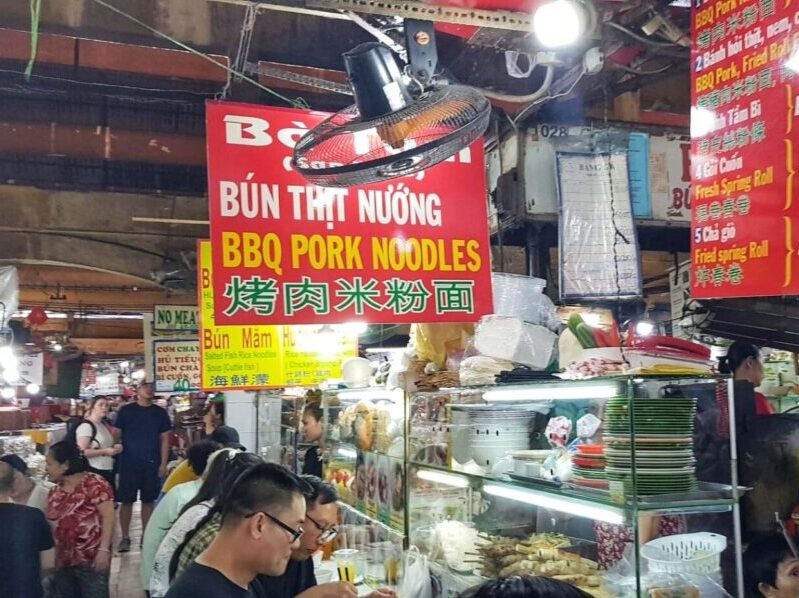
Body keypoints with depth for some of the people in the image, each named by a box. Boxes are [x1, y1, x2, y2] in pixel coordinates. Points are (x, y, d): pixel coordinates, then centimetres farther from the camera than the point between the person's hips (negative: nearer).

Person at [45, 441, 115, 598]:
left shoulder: (94, 484, -8)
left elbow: (108, 517, -13)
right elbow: (50, 524, 20)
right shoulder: (55, 492, 13)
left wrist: (103, 550, -20)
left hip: (91, 559, -7)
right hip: (63, 561, 7)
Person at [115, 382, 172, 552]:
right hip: (128, 463, -2)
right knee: (126, 501, 2)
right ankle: (125, 537, 12)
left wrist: (163, 464, -1)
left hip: (151, 464, 2)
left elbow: (164, 439, 6)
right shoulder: (126, 410, 0)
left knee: (148, 500, 7)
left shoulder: (160, 413, 5)